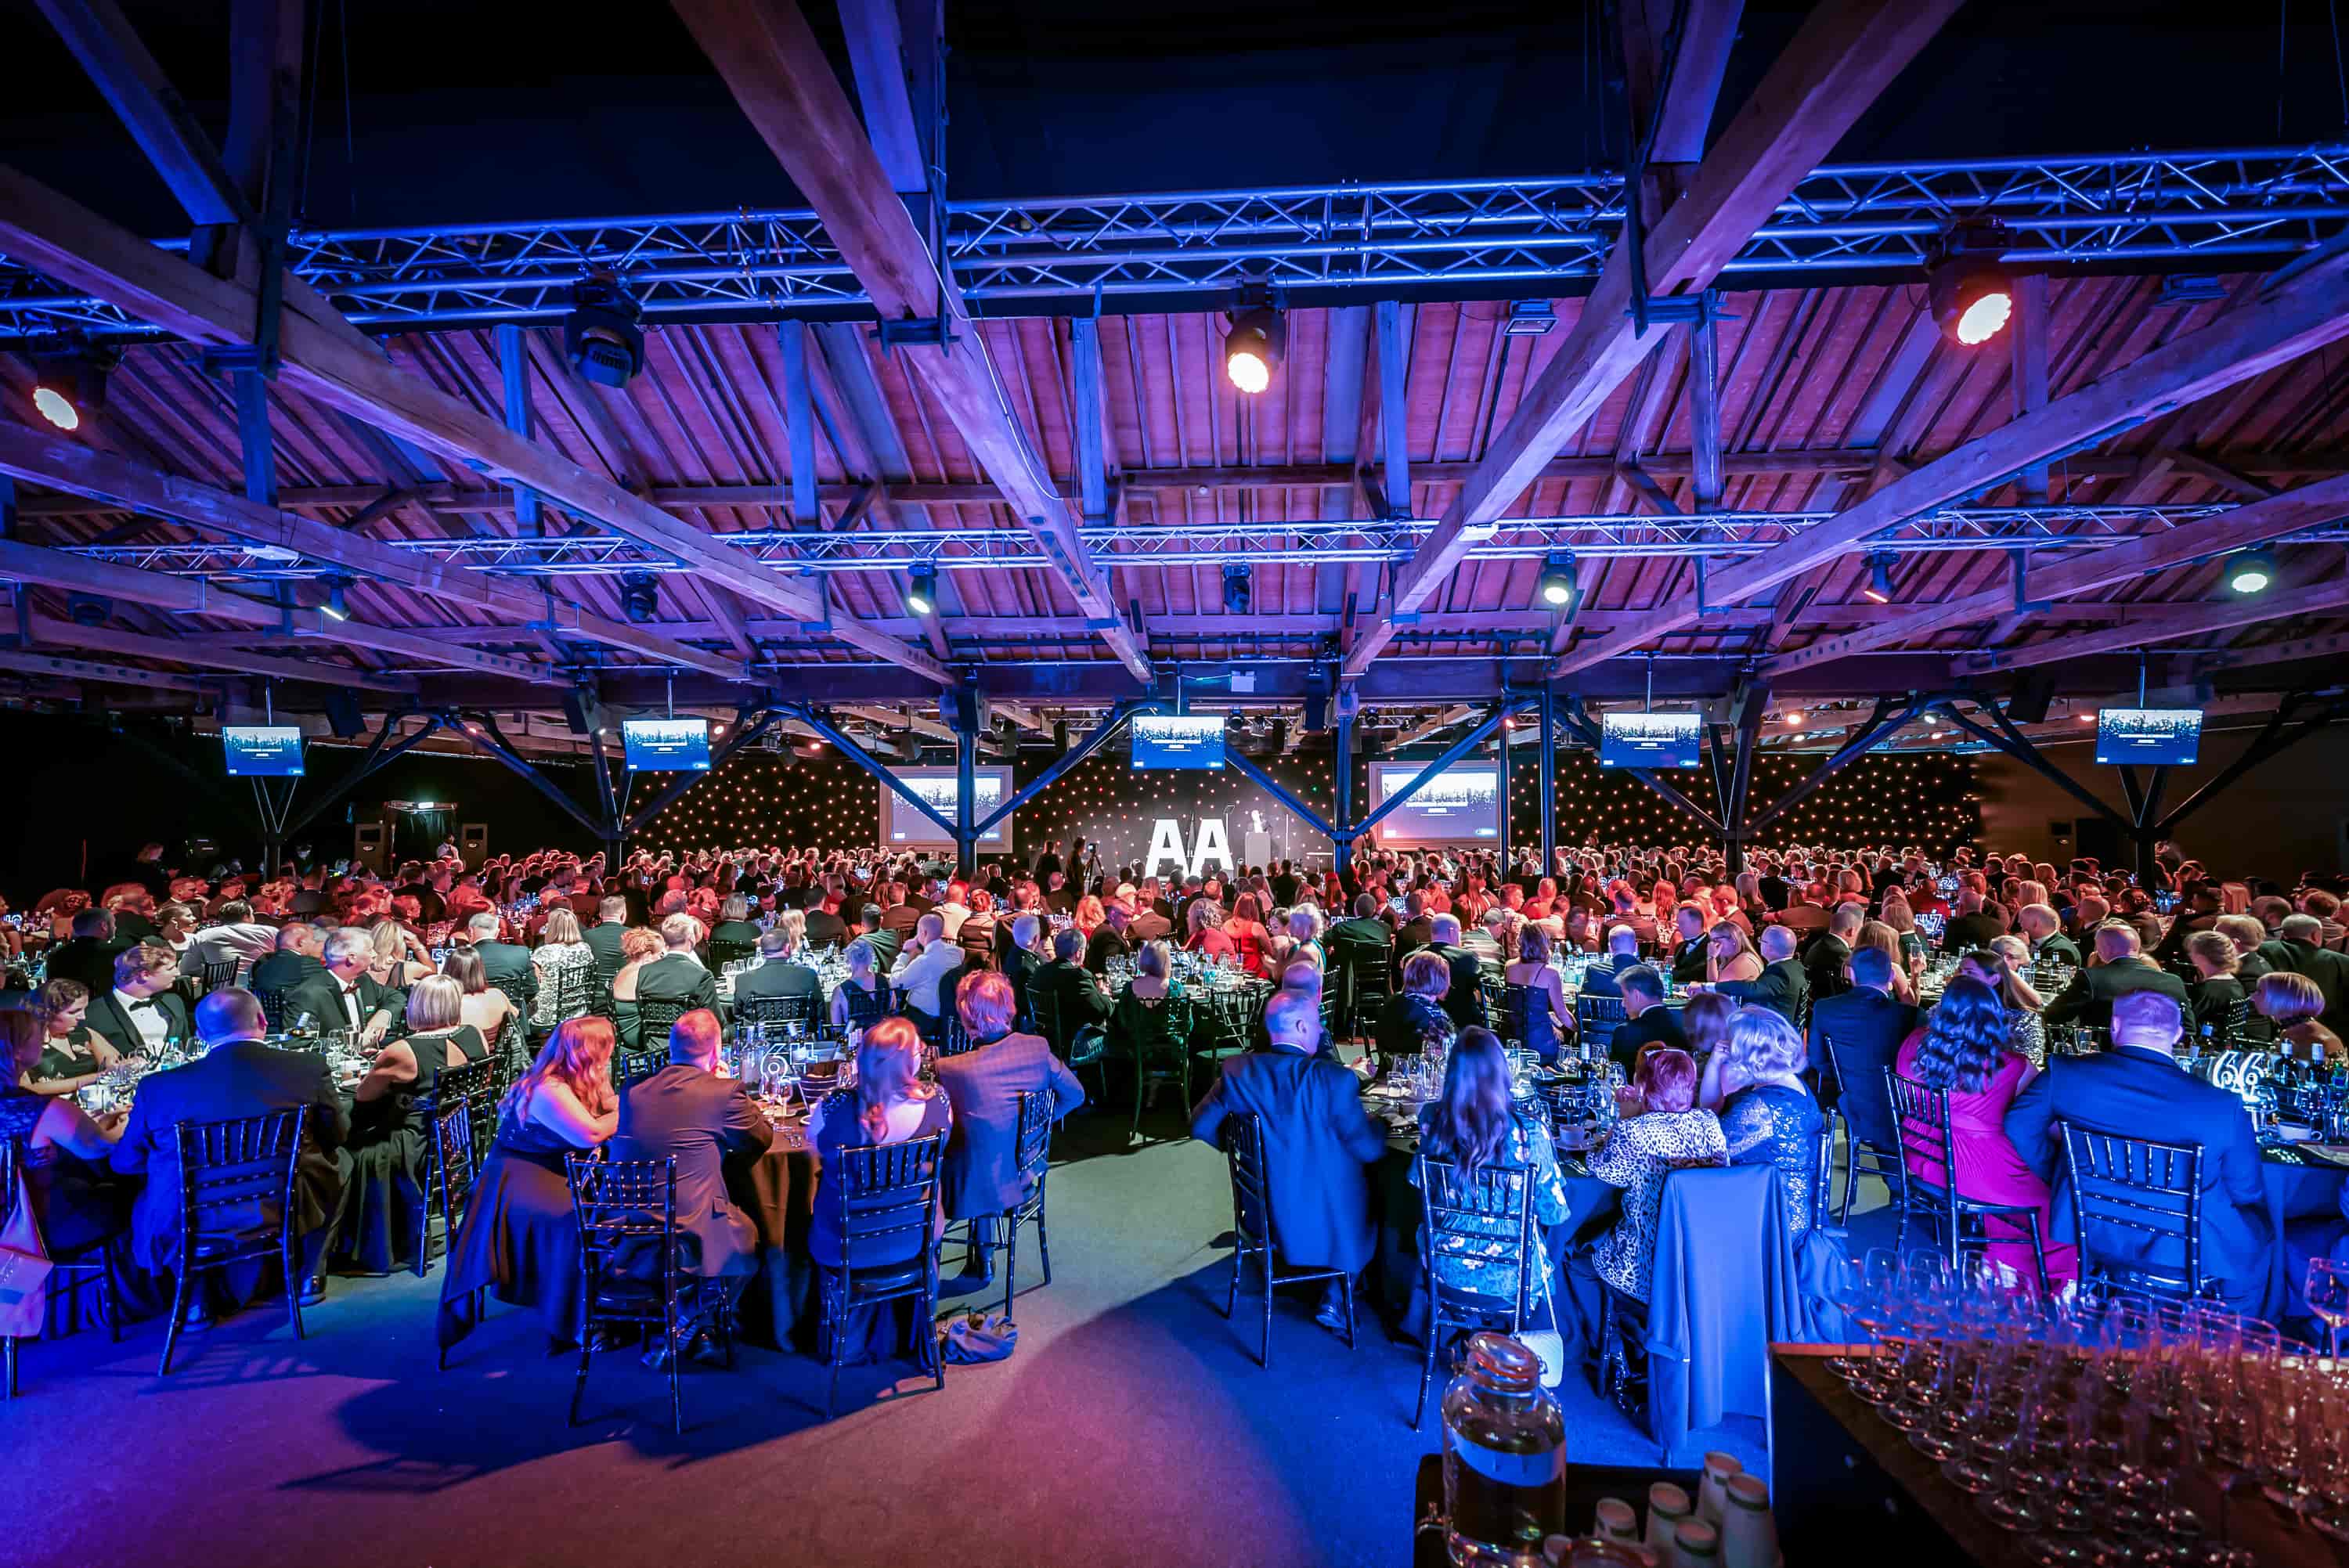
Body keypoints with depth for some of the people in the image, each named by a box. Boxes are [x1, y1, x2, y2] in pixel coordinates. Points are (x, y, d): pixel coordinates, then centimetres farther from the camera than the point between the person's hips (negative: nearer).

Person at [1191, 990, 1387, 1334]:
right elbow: (1368, 1149, -18)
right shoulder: (1334, 1079, -24)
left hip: (1262, 1215, 5)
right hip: (1325, 1223, -5)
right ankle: (1334, 1302, 26)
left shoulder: (1236, 1070, -12)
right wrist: (1380, 1124, 4)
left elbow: (1201, 1127, -4)